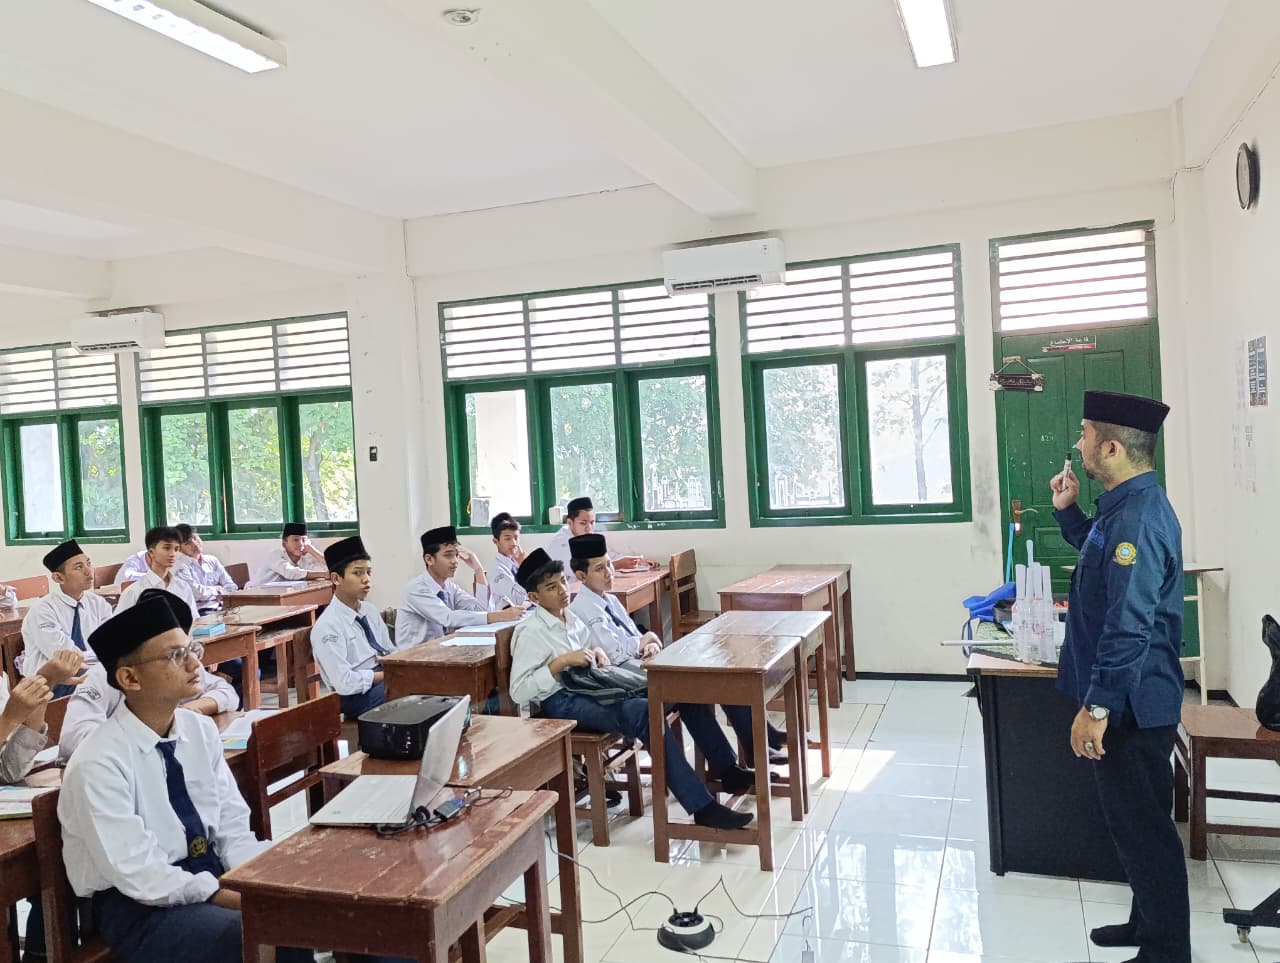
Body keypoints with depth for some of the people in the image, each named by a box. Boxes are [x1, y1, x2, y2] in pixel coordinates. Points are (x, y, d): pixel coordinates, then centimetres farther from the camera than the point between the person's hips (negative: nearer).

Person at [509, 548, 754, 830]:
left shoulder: (572, 618, 14)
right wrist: (561, 662, -20)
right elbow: (518, 692, -15)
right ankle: (702, 807, -35)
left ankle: (726, 769, 2)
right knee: (644, 712, -35)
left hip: (592, 689, 8)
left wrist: (597, 653, 1)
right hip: (562, 702, -8)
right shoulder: (530, 632, -8)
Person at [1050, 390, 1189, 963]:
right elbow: (1097, 551, 28)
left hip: (1132, 705, -10)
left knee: (1142, 829, 3)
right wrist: (1067, 511, 13)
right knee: (1139, 822, 22)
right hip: (1135, 700, 10)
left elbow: (1129, 626, -30)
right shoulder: (1127, 506, 7)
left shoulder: (1136, 518, -25)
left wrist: (1097, 706, -27)